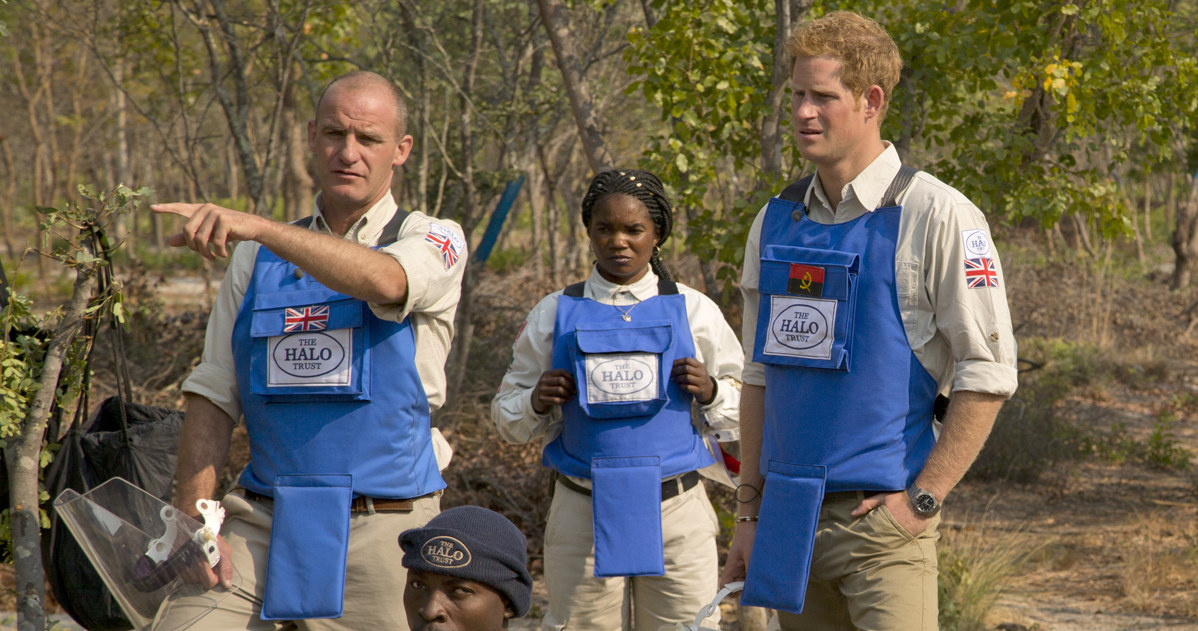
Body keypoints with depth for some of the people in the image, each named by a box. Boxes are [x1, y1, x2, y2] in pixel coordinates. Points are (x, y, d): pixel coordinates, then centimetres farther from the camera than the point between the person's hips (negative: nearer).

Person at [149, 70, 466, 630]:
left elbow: (382, 281, -23)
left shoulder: (434, 242, 2)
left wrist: (256, 227, -34)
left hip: (383, 527, -2)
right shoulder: (256, 261, 14)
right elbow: (212, 398, 11)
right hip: (258, 521, 2)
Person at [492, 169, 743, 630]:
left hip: (675, 509, 0)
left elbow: (740, 409, 11)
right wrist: (537, 403, -10)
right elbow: (506, 417, 11)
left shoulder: (693, 311, 7)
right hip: (583, 516, 0)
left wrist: (709, 392, -10)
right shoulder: (554, 315, 7)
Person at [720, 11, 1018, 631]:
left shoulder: (935, 217, -7)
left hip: (881, 516, -5)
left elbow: (987, 374, -8)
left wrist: (920, 500, -12)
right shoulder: (776, 221, 11)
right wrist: (749, 513, 13)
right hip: (789, 520, 5)